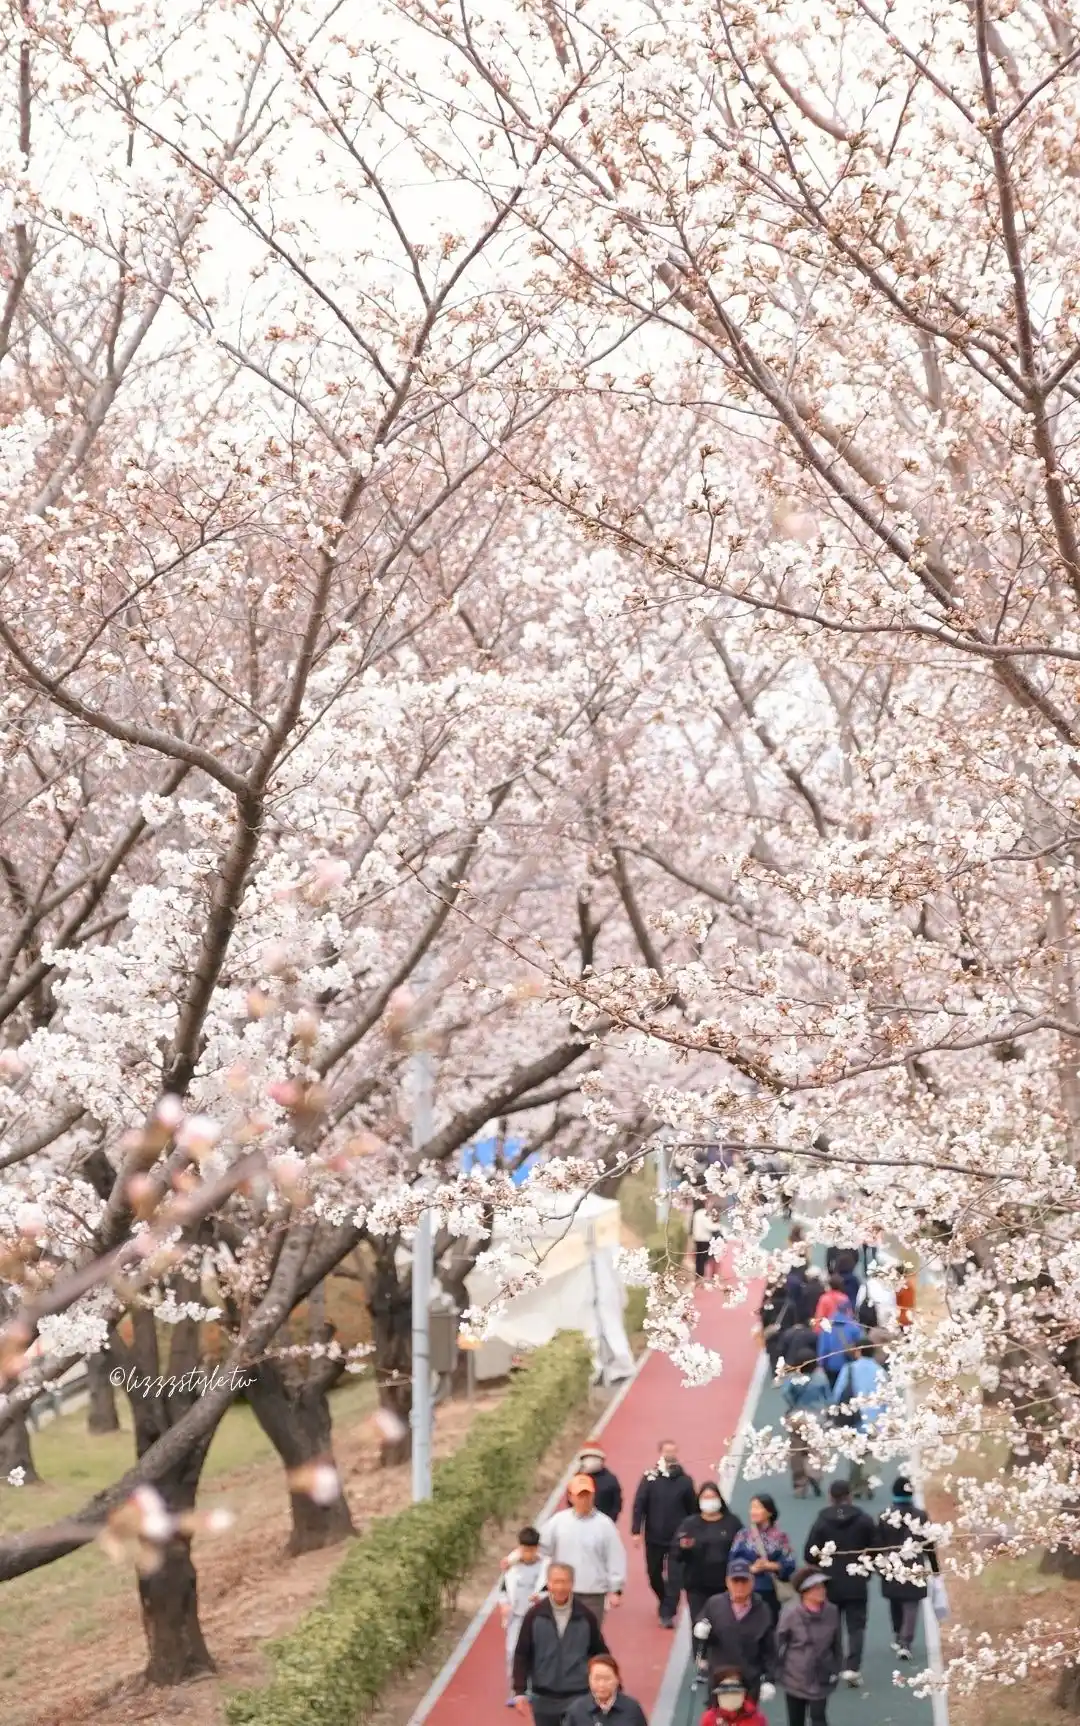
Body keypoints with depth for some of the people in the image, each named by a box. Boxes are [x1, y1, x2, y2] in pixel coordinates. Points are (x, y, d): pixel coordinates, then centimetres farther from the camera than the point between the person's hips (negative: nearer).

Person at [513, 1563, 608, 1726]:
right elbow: (522, 1655, -2)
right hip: (544, 1698, 1)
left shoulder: (586, 1616, -4)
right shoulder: (534, 1615, -6)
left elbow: (600, 1654, 6)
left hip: (579, 1697, -1)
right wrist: (520, 1692, -7)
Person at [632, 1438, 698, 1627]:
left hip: (678, 1538, -1)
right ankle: (665, 1603, 37)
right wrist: (636, 1531, -12)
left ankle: (668, 1614, -3)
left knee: (674, 1577, -5)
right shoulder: (650, 1477, -4)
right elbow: (639, 1505, -6)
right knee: (654, 1573, 14)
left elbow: (692, 1509, 3)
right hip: (653, 1537, 1)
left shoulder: (685, 1480, -3)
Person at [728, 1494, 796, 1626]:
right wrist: (751, 1568, -14)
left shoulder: (779, 1536, 0)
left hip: (770, 1591, 0)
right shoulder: (743, 1535, 3)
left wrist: (769, 1566, -14)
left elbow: (789, 1564, -2)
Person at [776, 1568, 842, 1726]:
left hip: (821, 1678, 1)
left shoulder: (831, 1612, -10)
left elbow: (836, 1644, 2)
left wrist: (835, 1670, 7)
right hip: (795, 1677, -1)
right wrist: (779, 1671, -5)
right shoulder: (791, 1613, -19)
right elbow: (779, 1644, -10)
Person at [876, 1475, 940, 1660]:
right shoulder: (921, 1516, -5)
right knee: (911, 1608, 1)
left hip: (892, 1569, 1)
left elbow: (878, 1544, -4)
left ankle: (898, 1638, 30)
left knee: (896, 1605, 20)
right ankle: (905, 1643, -11)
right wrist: (935, 1567, 10)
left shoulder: (885, 1516, -5)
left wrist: (879, 1566, 7)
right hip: (914, 1569, -1)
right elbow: (929, 1544, 0)